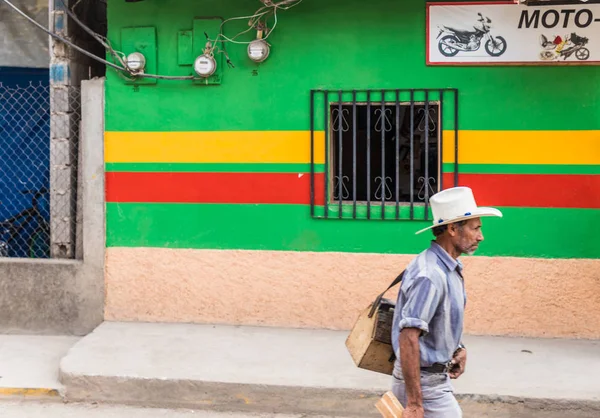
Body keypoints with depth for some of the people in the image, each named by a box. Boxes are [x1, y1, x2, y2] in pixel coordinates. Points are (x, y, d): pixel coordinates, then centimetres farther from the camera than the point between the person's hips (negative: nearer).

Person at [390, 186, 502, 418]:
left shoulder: (449, 267, 6)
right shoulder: (430, 274, -25)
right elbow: (408, 337, -31)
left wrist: (458, 348, 8)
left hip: (436, 376, 10)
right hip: (422, 383, -10)